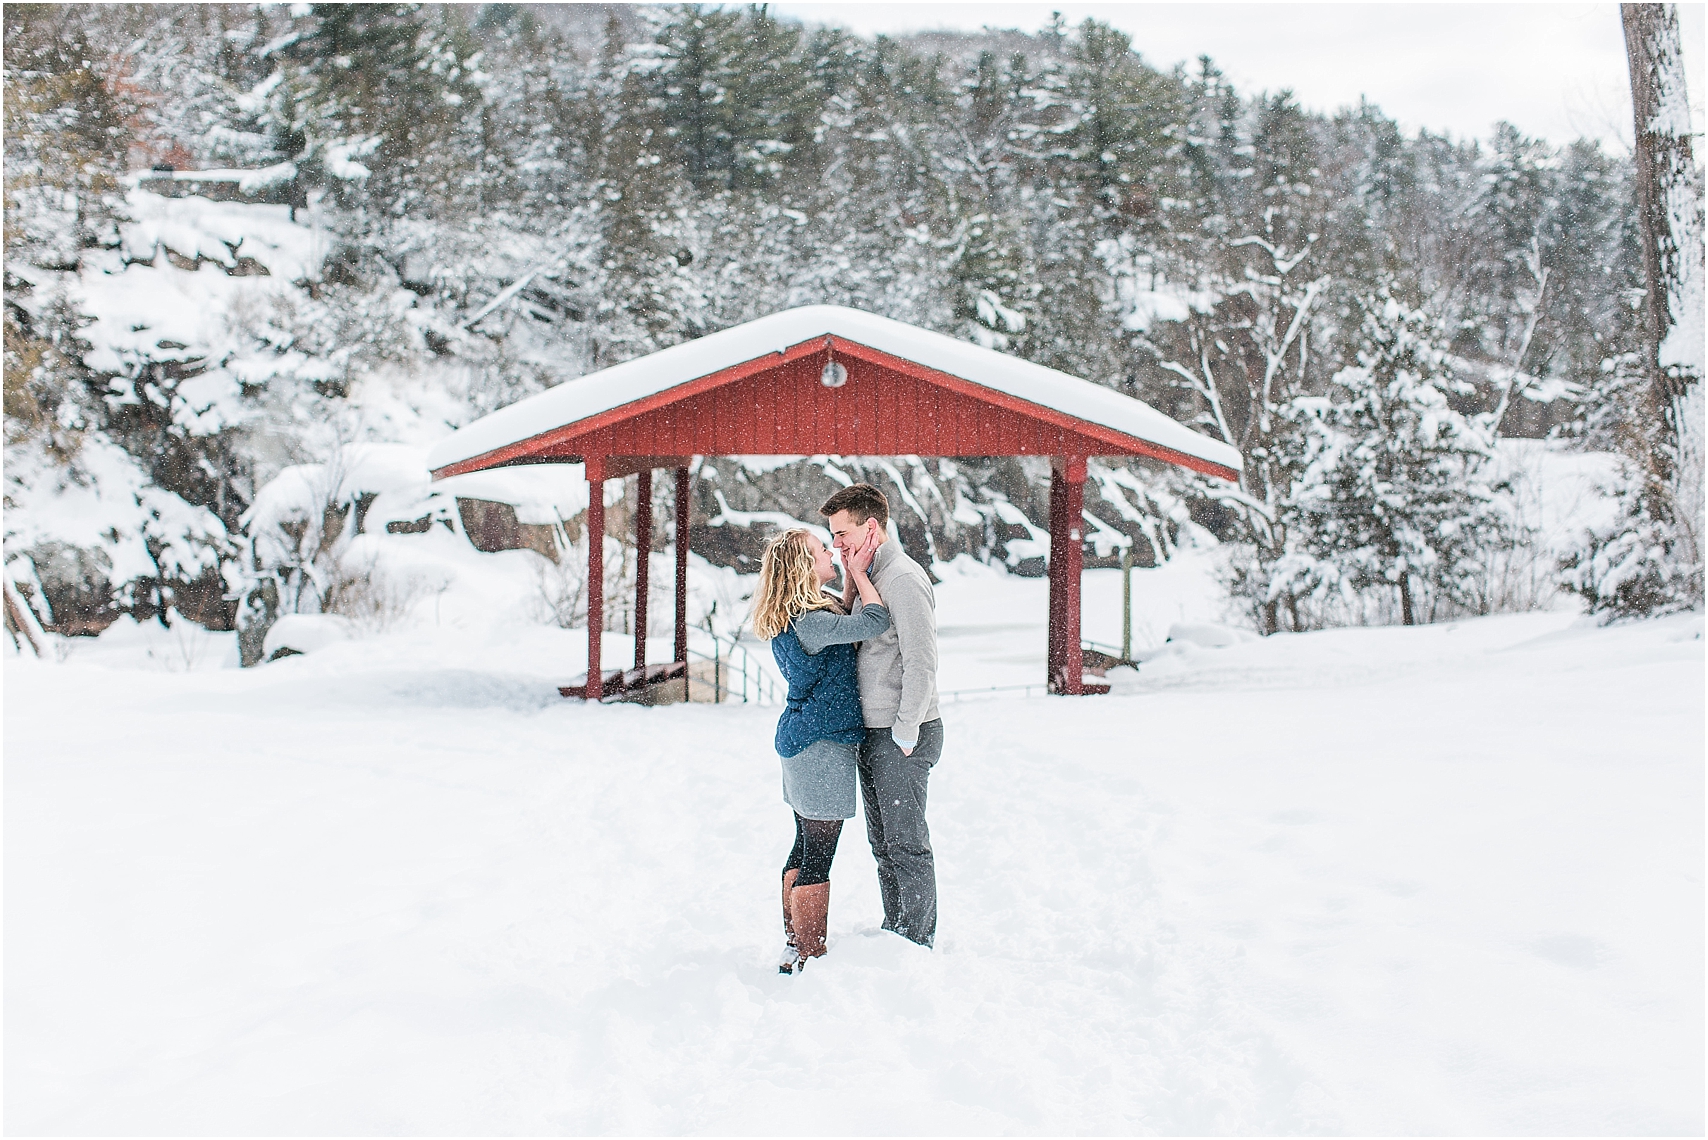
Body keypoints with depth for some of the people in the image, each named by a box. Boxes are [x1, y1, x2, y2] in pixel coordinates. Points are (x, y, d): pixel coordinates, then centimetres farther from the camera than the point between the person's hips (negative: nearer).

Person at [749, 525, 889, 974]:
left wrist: (852, 576, 8)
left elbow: (850, 624, 19)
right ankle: (808, 957, 3)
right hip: (822, 744, -10)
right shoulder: (808, 621, -22)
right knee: (818, 856, -3)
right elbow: (875, 622, -24)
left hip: (799, 740, 10)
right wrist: (858, 571, -11)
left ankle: (794, 945, 27)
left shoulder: (799, 614, 9)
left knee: (805, 849, 17)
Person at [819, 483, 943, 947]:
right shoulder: (869, 578, 14)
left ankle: (918, 945, 8)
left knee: (907, 844, -1)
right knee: (883, 842, 16)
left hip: (902, 737, -9)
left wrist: (905, 736, -18)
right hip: (873, 734, 9)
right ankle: (894, 933, 27)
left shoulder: (904, 579, -16)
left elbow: (921, 665, -21)